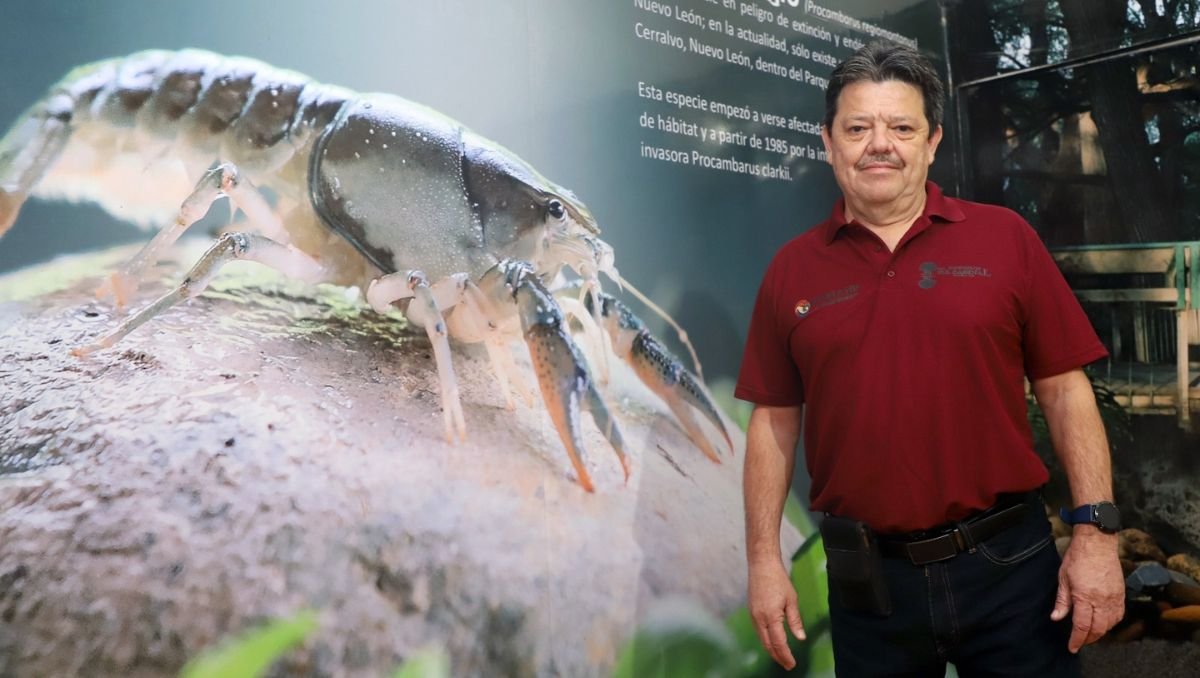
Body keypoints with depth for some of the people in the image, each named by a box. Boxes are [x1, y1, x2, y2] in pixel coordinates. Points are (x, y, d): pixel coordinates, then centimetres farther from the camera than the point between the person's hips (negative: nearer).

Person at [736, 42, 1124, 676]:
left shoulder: (1005, 238, -1)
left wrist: (1095, 531, -5)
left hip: (1008, 562, 0)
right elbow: (774, 421, 3)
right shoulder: (791, 269, 2)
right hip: (865, 578, 1)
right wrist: (764, 559, 1)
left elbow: (1064, 391, 0)